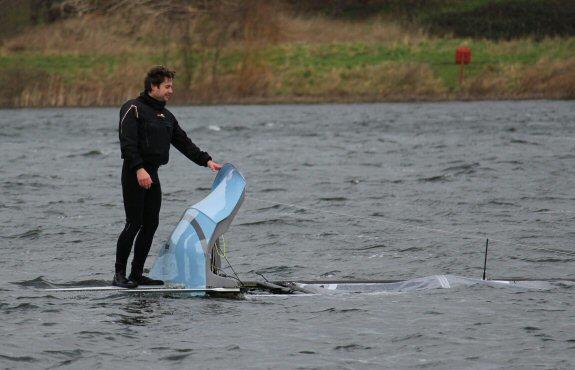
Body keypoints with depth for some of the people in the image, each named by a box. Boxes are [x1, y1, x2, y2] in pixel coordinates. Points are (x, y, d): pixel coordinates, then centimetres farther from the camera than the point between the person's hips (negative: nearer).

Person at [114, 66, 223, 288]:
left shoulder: (166, 116, 19)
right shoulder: (133, 109, -7)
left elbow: (184, 142, 21)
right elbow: (127, 143, -17)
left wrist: (206, 161, 11)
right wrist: (139, 169, -27)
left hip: (152, 175, 8)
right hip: (134, 174, -8)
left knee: (151, 225, 6)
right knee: (134, 224, -10)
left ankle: (137, 274, 11)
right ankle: (119, 274, -4)